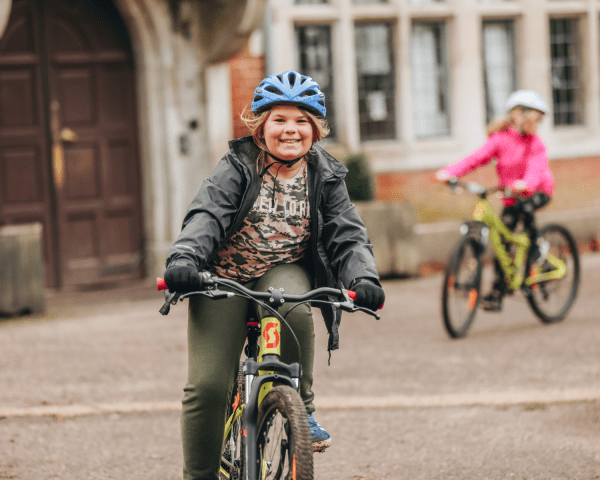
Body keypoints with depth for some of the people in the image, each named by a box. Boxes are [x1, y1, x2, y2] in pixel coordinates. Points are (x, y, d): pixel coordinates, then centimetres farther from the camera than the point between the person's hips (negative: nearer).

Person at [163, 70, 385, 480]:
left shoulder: (324, 177, -1)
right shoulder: (238, 167, -8)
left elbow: (349, 236, -8)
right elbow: (207, 215, -21)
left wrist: (364, 277, -30)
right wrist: (183, 258, -41)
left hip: (284, 270, 1)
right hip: (225, 276, -1)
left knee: (293, 308, -37)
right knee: (208, 386, -13)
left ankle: (302, 409, -15)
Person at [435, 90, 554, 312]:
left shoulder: (536, 143, -10)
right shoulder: (500, 140, -10)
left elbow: (536, 168, -26)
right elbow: (477, 158, -20)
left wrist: (526, 183, -50)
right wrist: (450, 172, -35)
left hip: (537, 191, -2)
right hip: (511, 196, 2)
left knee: (525, 206, -36)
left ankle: (535, 250, -14)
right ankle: (497, 293, 7)